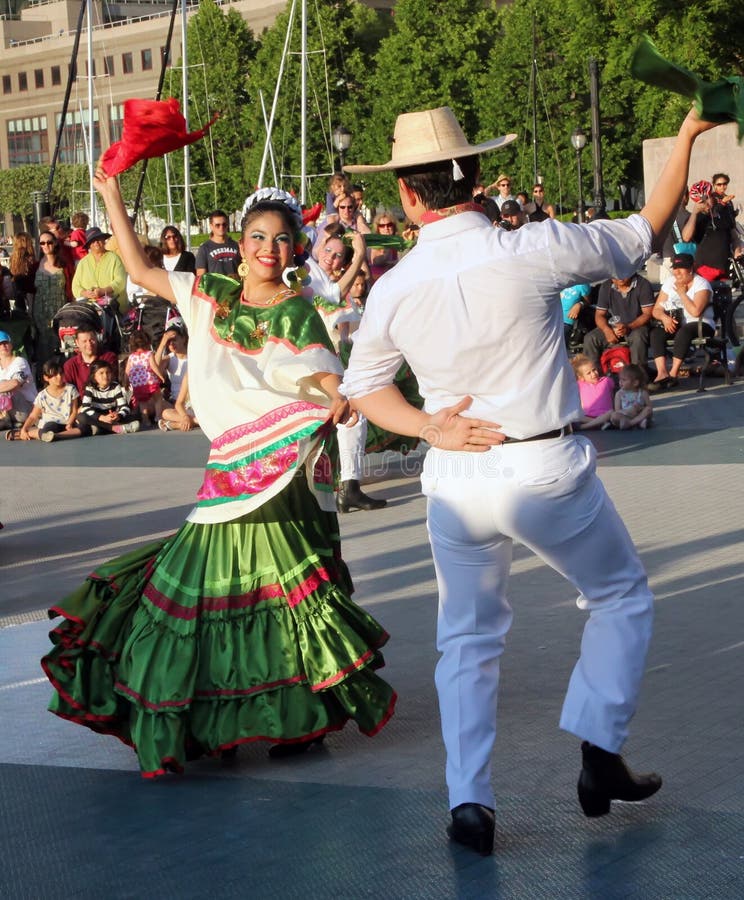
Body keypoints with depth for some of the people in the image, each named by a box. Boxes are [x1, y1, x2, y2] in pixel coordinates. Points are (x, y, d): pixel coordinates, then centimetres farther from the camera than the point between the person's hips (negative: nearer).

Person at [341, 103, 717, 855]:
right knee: (622, 600, 21)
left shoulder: (393, 288, -3)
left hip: (456, 481, 3)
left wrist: (429, 427, -1)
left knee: (468, 638, 18)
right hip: (547, 472, -3)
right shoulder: (535, 250, -12)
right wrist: (688, 137, 13)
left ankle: (469, 802, 12)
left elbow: (361, 386, 9)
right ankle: (600, 754, 15)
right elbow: (645, 233, 2)